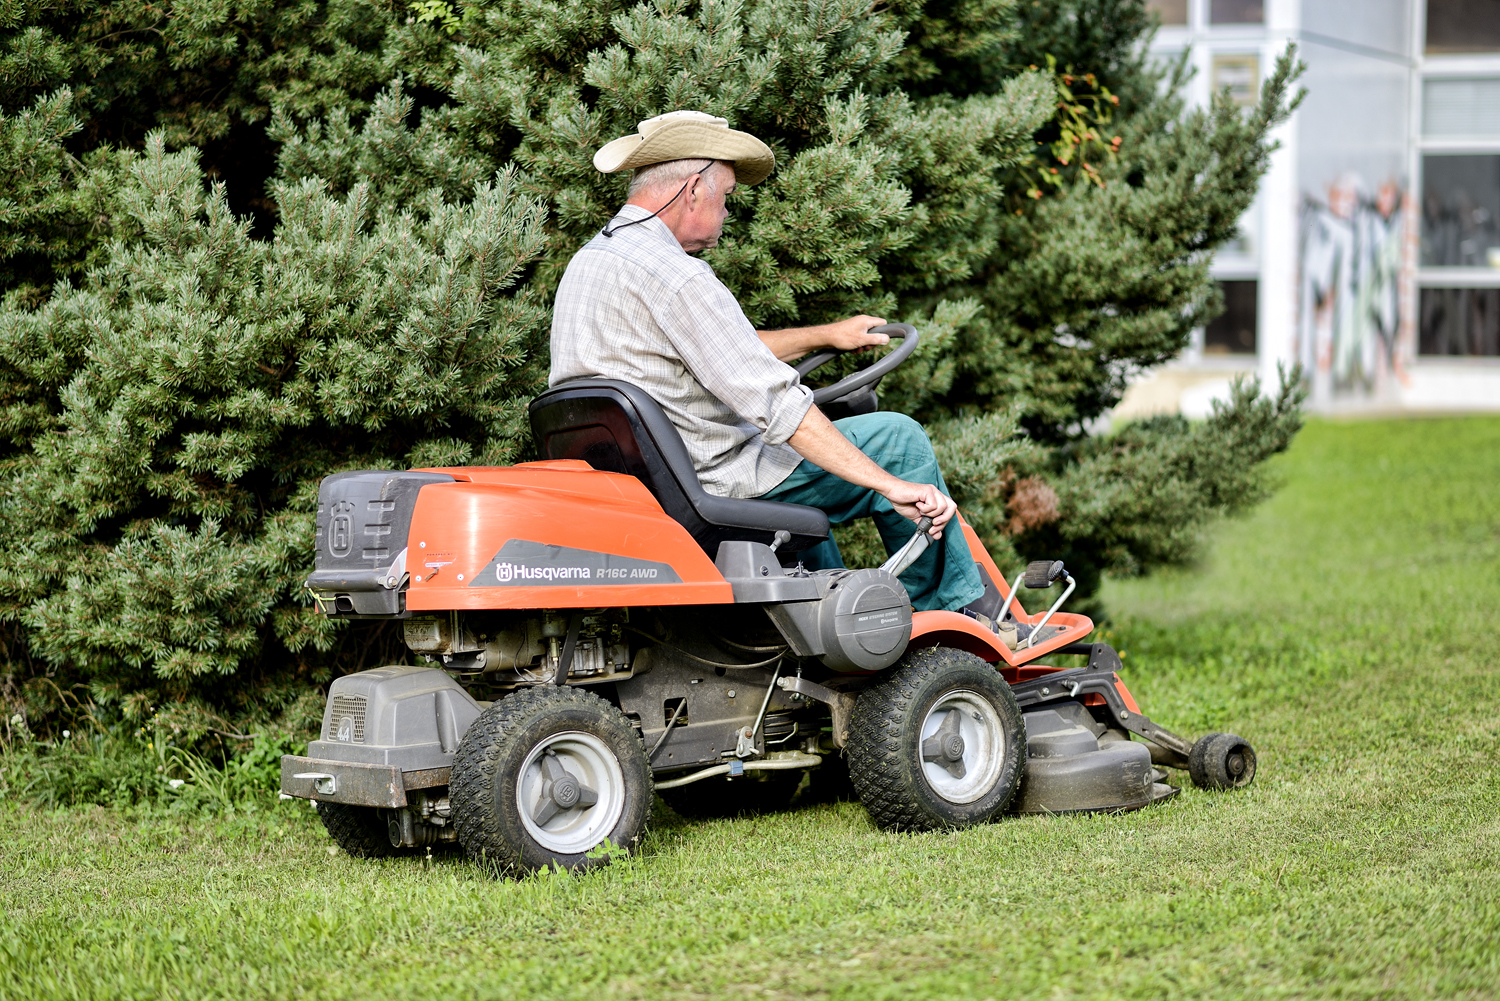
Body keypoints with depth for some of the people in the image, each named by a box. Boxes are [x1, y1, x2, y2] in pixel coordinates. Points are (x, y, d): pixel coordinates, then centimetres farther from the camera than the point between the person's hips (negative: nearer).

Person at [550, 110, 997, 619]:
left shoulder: (587, 261, 10)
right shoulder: (675, 277, -22)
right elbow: (774, 405, -25)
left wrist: (824, 335, 28)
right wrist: (890, 485, -23)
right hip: (704, 482, -10)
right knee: (899, 438, 2)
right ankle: (961, 611, 16)